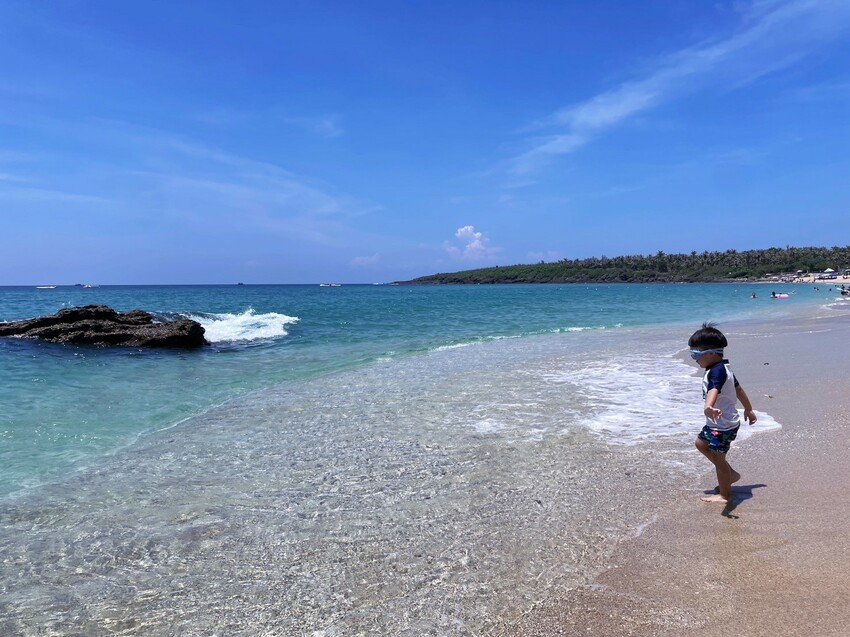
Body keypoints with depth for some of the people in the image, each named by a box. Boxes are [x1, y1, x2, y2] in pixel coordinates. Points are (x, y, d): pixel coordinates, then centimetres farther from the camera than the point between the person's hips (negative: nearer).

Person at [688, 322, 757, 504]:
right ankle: (730, 474, 32)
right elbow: (738, 389, 21)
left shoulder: (716, 371, -24)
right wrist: (748, 409, 33)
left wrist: (709, 407, -65)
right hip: (716, 423, 10)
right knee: (701, 443, 23)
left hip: (723, 425, -10)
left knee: (718, 458, 2)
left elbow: (714, 389, -46)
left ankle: (724, 494, 18)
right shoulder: (723, 368, 9)